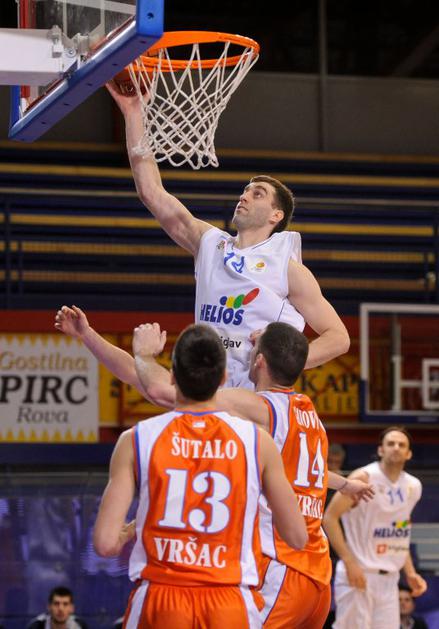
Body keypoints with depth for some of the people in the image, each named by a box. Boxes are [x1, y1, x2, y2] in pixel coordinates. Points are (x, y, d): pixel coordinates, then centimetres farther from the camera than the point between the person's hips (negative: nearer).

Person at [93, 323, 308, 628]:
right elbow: (297, 537, 7)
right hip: (230, 605, 0)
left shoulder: (135, 440, -1)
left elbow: (106, 543, -6)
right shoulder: (257, 440, 1)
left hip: (159, 602, 0)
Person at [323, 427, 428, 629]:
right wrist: (349, 562, -18)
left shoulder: (413, 487, 10)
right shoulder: (364, 478, -10)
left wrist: (410, 573, 12)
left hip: (388, 579, 7)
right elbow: (330, 517, -12)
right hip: (357, 575, -7)